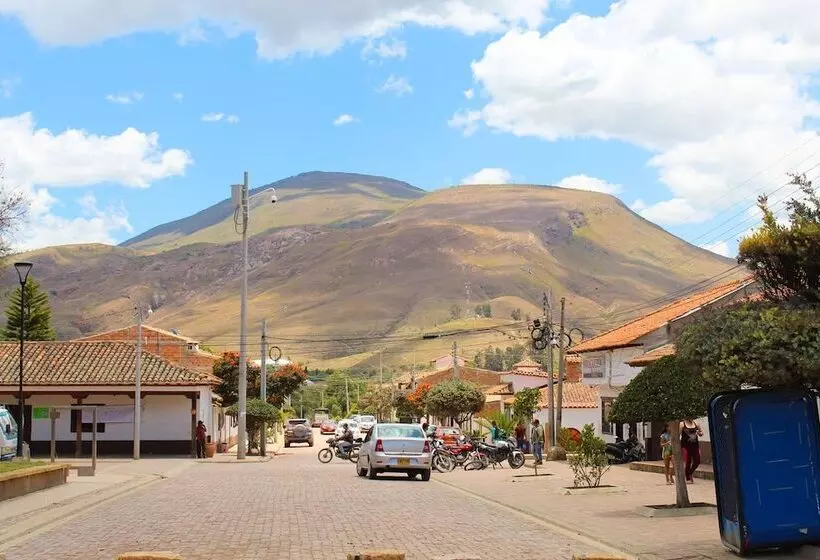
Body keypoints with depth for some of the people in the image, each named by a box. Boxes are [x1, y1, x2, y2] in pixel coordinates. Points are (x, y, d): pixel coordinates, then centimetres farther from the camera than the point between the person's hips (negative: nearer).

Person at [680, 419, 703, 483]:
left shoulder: (695, 423, 10)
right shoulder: (682, 424, -2)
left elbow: (701, 434, 20)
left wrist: (699, 433, -5)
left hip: (695, 445, 4)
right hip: (686, 446, -4)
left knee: (697, 462, 3)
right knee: (688, 462, -3)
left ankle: (690, 473, 29)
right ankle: (688, 479, 9)